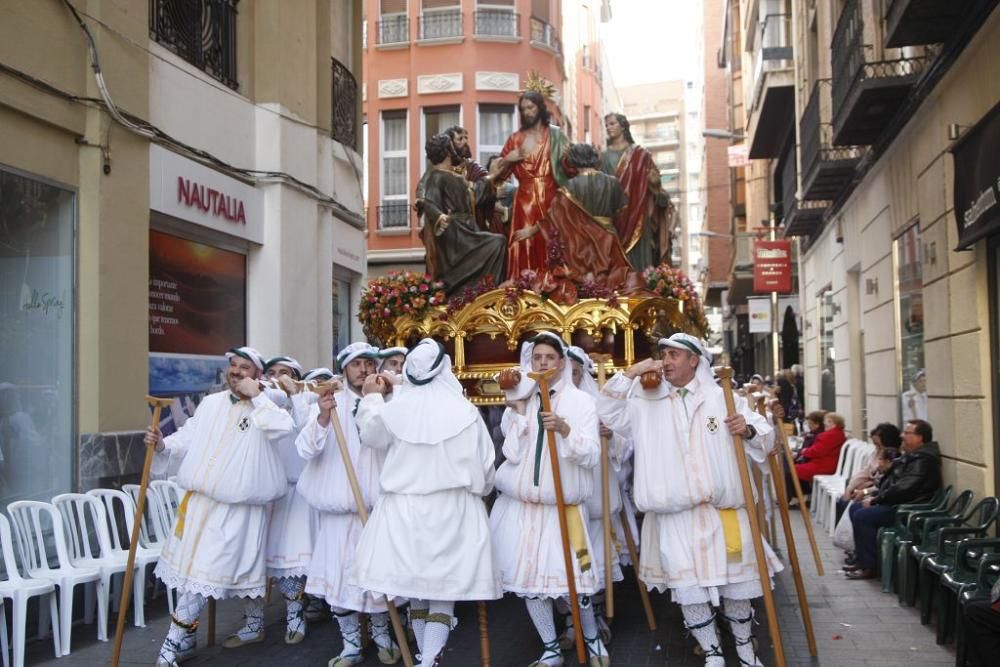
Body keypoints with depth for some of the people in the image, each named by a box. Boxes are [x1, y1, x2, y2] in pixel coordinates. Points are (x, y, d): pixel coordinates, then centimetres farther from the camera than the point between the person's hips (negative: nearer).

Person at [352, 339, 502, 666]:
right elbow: (483, 465, -1)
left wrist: (372, 399, 31)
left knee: (415, 580, 14)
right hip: (453, 508, -2)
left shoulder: (395, 408, -4)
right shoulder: (465, 411, -7)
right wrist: (479, 489, 20)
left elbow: (371, 436, 17)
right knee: (445, 585, 3)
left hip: (405, 507, 2)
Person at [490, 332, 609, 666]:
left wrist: (565, 429, -22)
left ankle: (592, 639, 23)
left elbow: (592, 456, -8)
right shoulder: (520, 402, 7)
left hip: (564, 507, -3)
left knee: (574, 578, -4)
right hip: (522, 506, 3)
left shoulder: (580, 401, -1)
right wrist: (517, 412, -10)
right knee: (529, 578, 5)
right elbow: (513, 453, -3)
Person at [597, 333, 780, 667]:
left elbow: (764, 434, 7)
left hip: (723, 510, 0)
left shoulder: (722, 397, 5)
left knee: (736, 583, 10)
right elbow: (607, 411, -1)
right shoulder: (647, 401, 6)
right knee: (688, 590, 1)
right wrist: (630, 374, -8)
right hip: (675, 516, 0)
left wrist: (748, 429, -16)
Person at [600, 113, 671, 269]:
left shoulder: (639, 153, 7)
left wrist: (653, 180, -14)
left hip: (635, 210, -2)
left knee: (637, 255, -5)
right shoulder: (605, 156, 14)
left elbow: (653, 178, 6)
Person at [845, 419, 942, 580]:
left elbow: (903, 489, -26)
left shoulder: (923, 461, -19)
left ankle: (868, 566, -14)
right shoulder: (911, 456, 15)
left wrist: (875, 500, -17)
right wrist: (874, 494, 9)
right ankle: (861, 559, 11)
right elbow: (892, 482, 23)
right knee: (855, 508, 8)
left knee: (862, 516, -22)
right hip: (895, 502, 11)